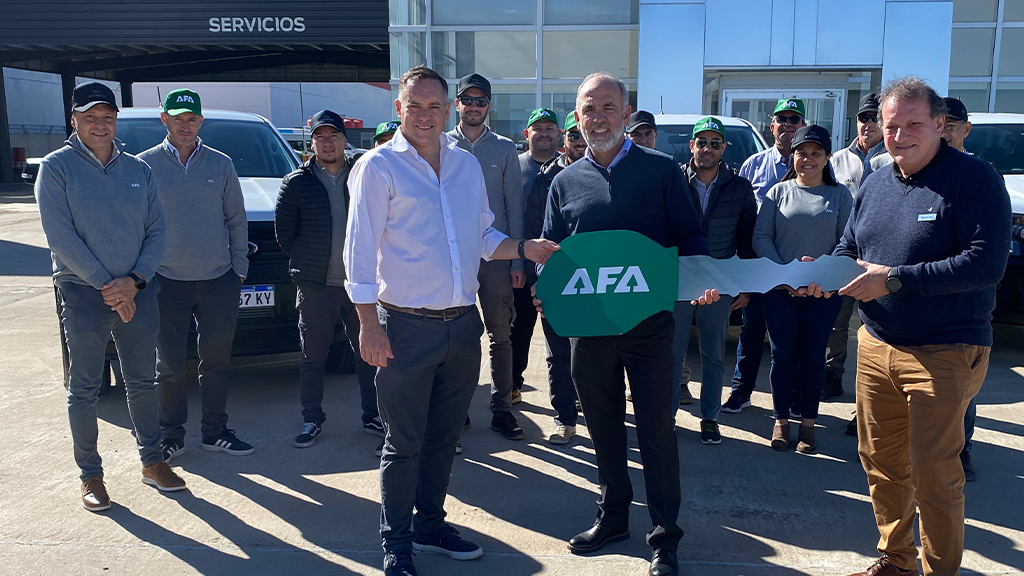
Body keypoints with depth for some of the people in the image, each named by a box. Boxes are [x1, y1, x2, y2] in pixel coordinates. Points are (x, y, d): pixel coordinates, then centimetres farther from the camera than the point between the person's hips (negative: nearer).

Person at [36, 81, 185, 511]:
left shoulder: (138, 170, 10)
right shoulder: (57, 167, -2)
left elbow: (156, 231, 6)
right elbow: (60, 237, -10)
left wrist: (134, 280, -9)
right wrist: (107, 285, -14)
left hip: (137, 292, 4)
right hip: (83, 293, -3)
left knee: (142, 382, 11)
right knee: (84, 389, 4)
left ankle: (152, 461, 24)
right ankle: (90, 476, 16)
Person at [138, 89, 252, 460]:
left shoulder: (221, 164, 6)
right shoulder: (145, 164, 1)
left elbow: (237, 220, 10)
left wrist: (239, 267, 5)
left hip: (219, 280, 2)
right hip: (167, 282, -1)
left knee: (217, 360, 9)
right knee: (169, 364, 6)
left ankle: (215, 432, 22)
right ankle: (171, 437, 20)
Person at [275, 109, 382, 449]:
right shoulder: (296, 183, 2)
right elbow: (283, 230, 6)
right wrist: (305, 263, 3)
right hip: (315, 286, -1)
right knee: (313, 357, 7)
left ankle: (372, 416, 21)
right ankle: (312, 420, 21)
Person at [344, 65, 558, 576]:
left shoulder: (467, 165, 11)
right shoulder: (378, 167, -6)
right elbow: (361, 251, -9)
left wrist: (525, 248, -1)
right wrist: (370, 324, -14)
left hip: (463, 324, 6)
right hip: (406, 327, -5)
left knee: (444, 436, 17)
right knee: (404, 443, 5)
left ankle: (430, 525, 35)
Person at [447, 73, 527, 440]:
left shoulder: (505, 149, 8)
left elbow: (514, 206, 6)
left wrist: (517, 260, -1)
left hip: (496, 254, 0)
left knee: (501, 335, 4)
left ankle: (502, 409, 14)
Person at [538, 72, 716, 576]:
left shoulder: (662, 170, 1)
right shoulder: (565, 182, 9)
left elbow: (689, 236, 0)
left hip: (649, 323, -3)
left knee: (656, 429, 4)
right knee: (603, 427, 15)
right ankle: (613, 516, 33)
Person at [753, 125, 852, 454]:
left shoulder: (840, 195, 6)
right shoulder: (779, 192, 6)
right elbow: (761, 237, -1)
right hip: (779, 289, 0)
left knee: (813, 357, 6)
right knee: (782, 355, 3)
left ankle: (807, 423, 18)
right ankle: (781, 420, 17)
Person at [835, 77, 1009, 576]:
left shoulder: (974, 178, -10)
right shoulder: (874, 185, 11)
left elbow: (986, 263, -21)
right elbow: (848, 250, 18)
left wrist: (894, 279, -23)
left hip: (944, 355, -6)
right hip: (875, 345, 7)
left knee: (933, 475, 0)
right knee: (880, 462, 15)